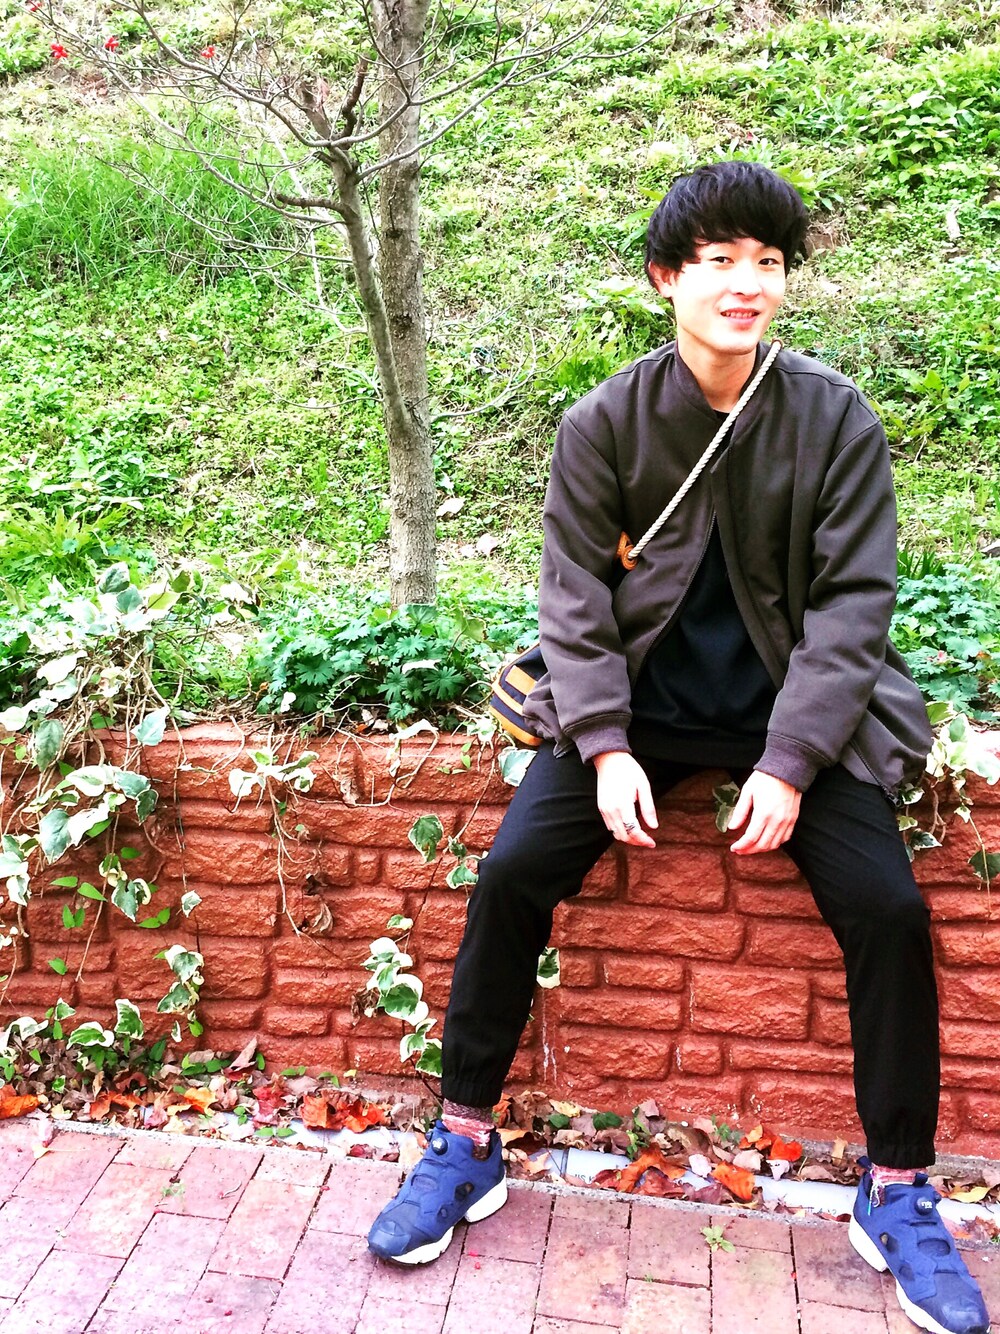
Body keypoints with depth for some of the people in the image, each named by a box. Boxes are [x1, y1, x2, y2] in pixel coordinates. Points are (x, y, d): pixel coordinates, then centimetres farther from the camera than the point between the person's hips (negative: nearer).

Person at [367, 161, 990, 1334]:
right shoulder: (603, 424, -6)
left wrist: (790, 765, -17)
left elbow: (851, 604, -8)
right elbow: (575, 600, -5)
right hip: (635, 707, 1)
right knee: (512, 873, -15)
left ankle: (897, 1191, 8)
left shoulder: (837, 422, -6)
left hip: (792, 710, 0)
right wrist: (605, 750, -16)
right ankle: (465, 1145, 5)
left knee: (888, 907, -15)